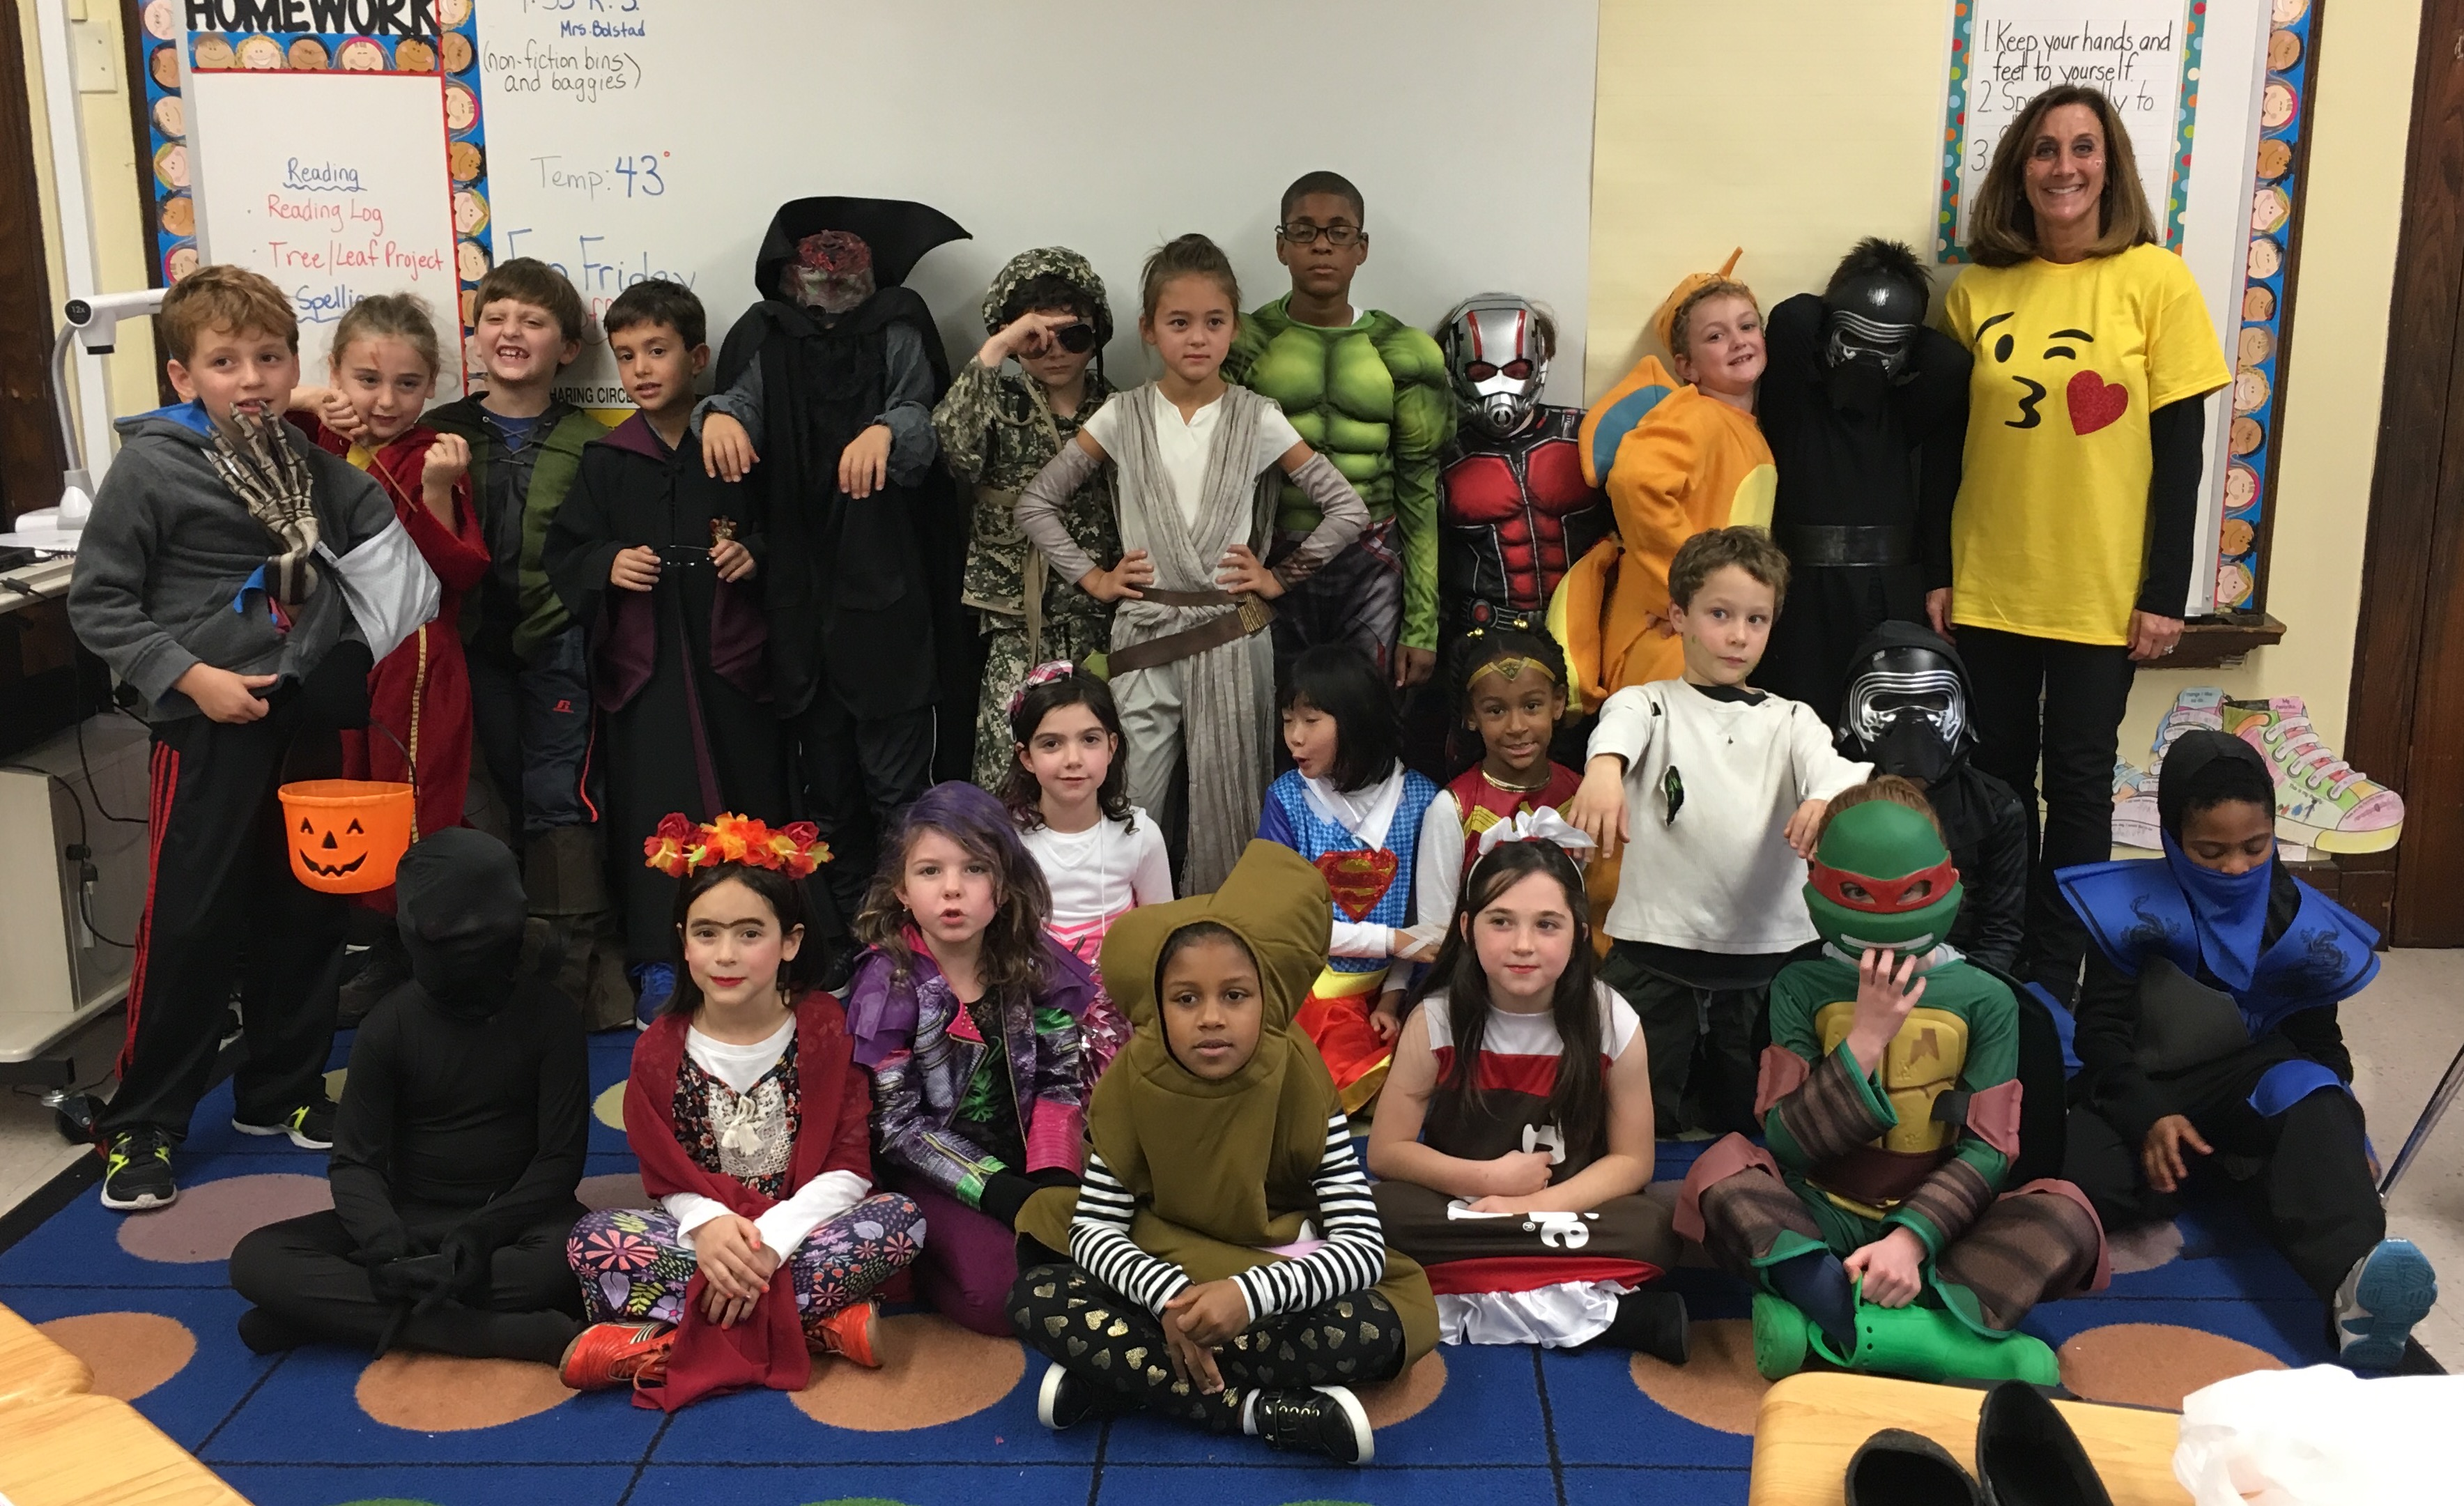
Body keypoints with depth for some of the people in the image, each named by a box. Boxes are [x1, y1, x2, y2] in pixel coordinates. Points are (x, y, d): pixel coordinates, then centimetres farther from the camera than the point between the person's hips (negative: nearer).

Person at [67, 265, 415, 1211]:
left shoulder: (311, 464, 10)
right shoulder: (150, 466, -7)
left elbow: (390, 541, 17)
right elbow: (97, 603, -8)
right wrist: (191, 676, -17)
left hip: (308, 717, 6)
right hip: (210, 728, -5)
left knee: (307, 914, 12)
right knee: (190, 926, -2)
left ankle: (282, 1092, 29)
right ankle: (140, 1127, 11)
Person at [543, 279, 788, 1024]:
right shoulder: (606, 460, 6)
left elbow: (782, 528, 11)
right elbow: (561, 554, 9)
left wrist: (755, 554, -8)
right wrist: (606, 566, -10)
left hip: (731, 654, 0)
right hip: (642, 661, 1)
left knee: (751, 801, 3)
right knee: (652, 806, 0)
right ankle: (658, 964, 10)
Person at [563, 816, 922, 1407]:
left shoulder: (824, 1030, -5)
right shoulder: (659, 1049, 0)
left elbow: (847, 1167, -9)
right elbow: (666, 1177, 1)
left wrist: (769, 1241, -23)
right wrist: (708, 1224, -22)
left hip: (801, 1230, -1)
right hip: (707, 1233, 1)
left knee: (901, 1220, -30)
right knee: (592, 1240, -24)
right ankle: (824, 1323, -29)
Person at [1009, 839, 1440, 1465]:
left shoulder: (1302, 1091, -16)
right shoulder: (1131, 1087, -11)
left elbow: (1364, 1245, -20)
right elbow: (1094, 1228, -12)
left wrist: (1250, 1294, -37)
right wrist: (1169, 1296, -33)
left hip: (1273, 1290, -1)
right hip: (1162, 1285, 1)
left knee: (1373, 1331, -32)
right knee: (1038, 1299, -24)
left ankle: (1118, 1374, -24)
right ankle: (1264, 1412, -28)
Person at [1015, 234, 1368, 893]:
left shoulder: (1256, 420, 0)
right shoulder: (1123, 417, 2)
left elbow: (1347, 507, 3)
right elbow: (1035, 502, 7)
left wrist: (1281, 578, -1)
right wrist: (1092, 578, 1)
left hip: (1231, 642, -1)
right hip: (1145, 640, 1)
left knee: (1225, 812, 4)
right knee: (1136, 813, 2)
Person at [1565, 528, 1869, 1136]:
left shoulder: (1789, 720, 11)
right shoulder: (1650, 704, 3)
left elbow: (1827, 761, -11)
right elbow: (1620, 726, -21)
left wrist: (1828, 796, -37)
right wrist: (1603, 767, -47)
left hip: (1767, 951, 2)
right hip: (1654, 951, -2)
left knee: (1753, 1126, 12)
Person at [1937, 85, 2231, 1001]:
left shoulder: (2156, 280, -5)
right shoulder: (1976, 290, 2)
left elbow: (2180, 448, -5)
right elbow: (1946, 441, 7)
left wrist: (2165, 593, -9)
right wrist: (1934, 572, 3)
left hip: (2101, 589, -2)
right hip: (1988, 585, 2)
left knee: (2078, 781, 8)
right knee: (1995, 774, 10)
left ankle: (2055, 979, 21)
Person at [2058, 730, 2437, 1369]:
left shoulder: (2298, 921, 2)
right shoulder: (2137, 908, -6)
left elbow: (2319, 1040, 10)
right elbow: (2101, 1028, -5)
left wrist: (2340, 1135, -9)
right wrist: (2148, 1118, -22)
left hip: (2252, 1089, 2)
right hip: (2148, 1091, -1)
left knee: (2312, 1104, -37)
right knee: (2079, 1182, -34)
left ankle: (2355, 1277, -59)